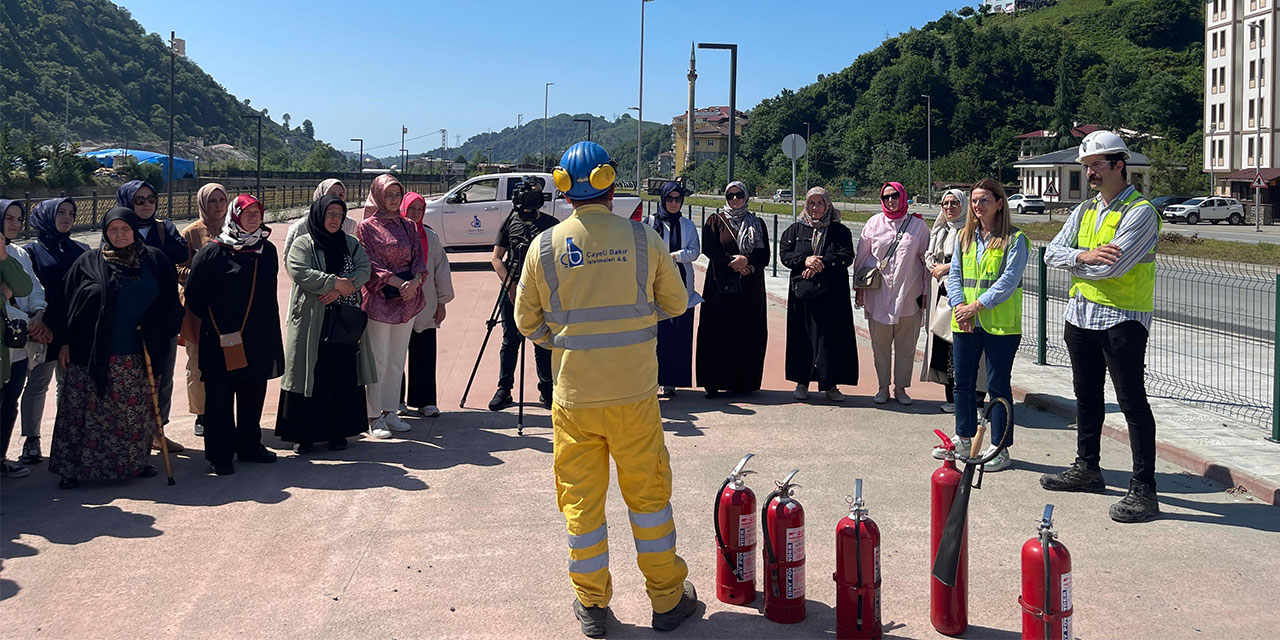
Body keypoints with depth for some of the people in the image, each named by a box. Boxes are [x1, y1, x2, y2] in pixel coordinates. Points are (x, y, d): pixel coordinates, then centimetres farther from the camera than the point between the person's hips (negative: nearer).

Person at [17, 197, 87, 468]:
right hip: (44, 331, -3)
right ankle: (31, 441, 11)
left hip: (74, 331, 3)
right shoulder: (32, 251, 2)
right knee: (37, 384, 3)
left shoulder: (81, 250, 11)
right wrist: (37, 319, -19)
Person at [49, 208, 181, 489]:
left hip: (138, 357, 2)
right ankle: (74, 467, 7)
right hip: (94, 356, -2)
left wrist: (157, 334, -1)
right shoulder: (88, 262, 3)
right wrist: (64, 342, -2)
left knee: (136, 412, 8)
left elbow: (169, 302, 9)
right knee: (89, 411, -1)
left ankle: (135, 462, 21)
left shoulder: (154, 260, 7)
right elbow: (67, 303, 3)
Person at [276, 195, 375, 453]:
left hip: (346, 320, 3)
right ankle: (305, 434, 5)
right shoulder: (303, 244, 3)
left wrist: (340, 290, -14)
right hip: (312, 322, -3)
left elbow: (364, 270, 1)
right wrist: (335, 282, -17)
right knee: (311, 375, -3)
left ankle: (339, 431, 12)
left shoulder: (351, 244, 15)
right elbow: (299, 272, -13)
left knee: (344, 376, 3)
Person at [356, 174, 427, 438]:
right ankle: (373, 418, 3)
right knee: (378, 361, -4)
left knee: (397, 361, 9)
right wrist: (398, 282, -18)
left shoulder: (407, 226, 13)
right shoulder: (367, 226, -2)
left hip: (407, 299, 5)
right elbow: (369, 263, -9)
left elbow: (418, 257, 8)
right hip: (378, 300, -5)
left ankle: (390, 412, 18)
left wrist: (415, 281, -12)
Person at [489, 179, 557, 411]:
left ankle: (547, 390, 11)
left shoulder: (551, 223, 6)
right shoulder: (509, 222, 7)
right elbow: (496, 258, 6)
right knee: (510, 341, 3)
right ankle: (503, 390, 10)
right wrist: (510, 286, -5)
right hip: (513, 290, 0)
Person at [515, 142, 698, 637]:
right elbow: (675, 304, 6)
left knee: (581, 500, 12)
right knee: (649, 493, 13)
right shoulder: (643, 239, -7)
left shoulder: (545, 245, -6)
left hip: (573, 396, 0)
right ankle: (668, 599, 25)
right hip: (634, 393, 0)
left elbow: (527, 321, 4)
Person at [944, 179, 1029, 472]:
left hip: (1000, 325, -6)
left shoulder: (1014, 239, -5)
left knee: (997, 385, -1)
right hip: (965, 323, 6)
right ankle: (963, 439, 29)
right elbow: (954, 275, 8)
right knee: (963, 382, 13)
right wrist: (960, 306, -8)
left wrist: (977, 306, -18)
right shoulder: (965, 237, 12)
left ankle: (1000, 449, 8)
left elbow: (1008, 280, -14)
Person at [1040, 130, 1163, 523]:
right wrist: (1083, 255, -17)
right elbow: (1052, 252, 3)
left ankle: (1144, 490, -2)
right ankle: (1087, 468, 33)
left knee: (1132, 401, -6)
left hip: (1122, 318, -8)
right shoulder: (1084, 210, 12)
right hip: (1081, 315, 8)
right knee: (1087, 395, 18)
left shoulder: (1140, 212, -13)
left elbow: (1111, 266, -23)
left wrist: (1073, 262, -6)